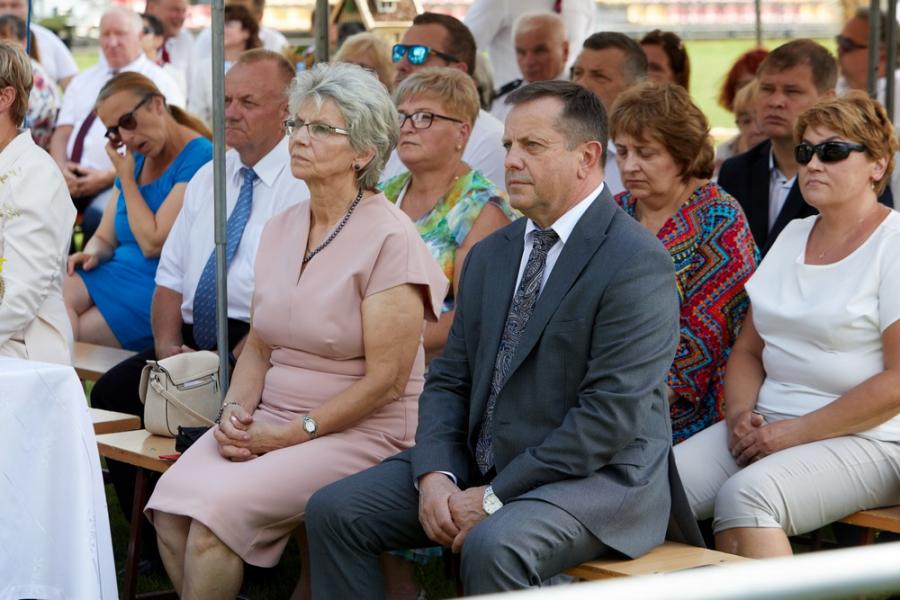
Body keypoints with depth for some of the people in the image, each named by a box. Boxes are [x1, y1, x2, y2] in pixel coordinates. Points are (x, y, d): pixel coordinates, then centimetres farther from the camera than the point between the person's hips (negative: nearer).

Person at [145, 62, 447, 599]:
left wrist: (293, 435, -14)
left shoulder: (389, 238, -11)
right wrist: (236, 411, -4)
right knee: (171, 504, -20)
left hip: (359, 433, -6)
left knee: (218, 509, -26)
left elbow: (386, 379, -13)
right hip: (271, 418, 6)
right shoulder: (282, 229, 11)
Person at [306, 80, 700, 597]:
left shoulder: (637, 262, -13)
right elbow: (449, 380, 12)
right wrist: (434, 473, -8)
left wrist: (495, 497, -18)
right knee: (334, 510, -6)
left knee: (494, 547, -36)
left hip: (596, 478, -7)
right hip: (477, 467, 8)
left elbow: (613, 414, -19)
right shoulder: (490, 256, 14)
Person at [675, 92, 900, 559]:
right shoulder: (793, 236, 16)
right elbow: (748, 349, 19)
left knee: (744, 495, -34)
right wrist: (740, 414, -2)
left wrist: (795, 433, -14)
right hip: (767, 427, 6)